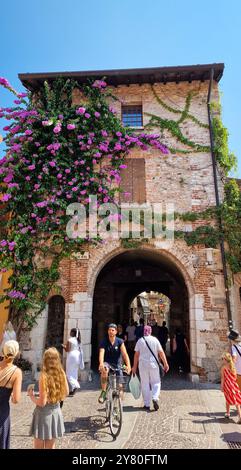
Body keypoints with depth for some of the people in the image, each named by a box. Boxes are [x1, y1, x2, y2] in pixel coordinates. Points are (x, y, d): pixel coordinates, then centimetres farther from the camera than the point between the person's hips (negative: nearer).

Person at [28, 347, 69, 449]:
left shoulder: (44, 376, -22)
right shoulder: (62, 374, -7)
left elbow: (42, 402, -20)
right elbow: (66, 393, 7)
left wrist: (31, 396, -3)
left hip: (44, 414, -5)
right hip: (56, 412, 5)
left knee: (39, 446, 14)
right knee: (51, 446, 21)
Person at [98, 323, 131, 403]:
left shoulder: (120, 341, -9)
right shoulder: (104, 342, -9)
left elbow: (124, 354, -18)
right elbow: (101, 353, -24)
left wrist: (128, 365, -34)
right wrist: (101, 363, -44)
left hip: (117, 364, 1)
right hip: (107, 363, -1)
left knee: (119, 386, -3)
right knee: (104, 370, -36)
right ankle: (103, 392, -23)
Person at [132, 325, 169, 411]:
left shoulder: (140, 341, -2)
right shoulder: (155, 340, -2)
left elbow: (136, 355, -1)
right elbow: (161, 353, -3)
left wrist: (134, 366, 5)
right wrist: (165, 364, 2)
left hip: (143, 365, 0)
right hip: (153, 364, 0)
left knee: (145, 384, 10)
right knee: (156, 382, 12)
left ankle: (147, 404, 13)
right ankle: (155, 398, -10)